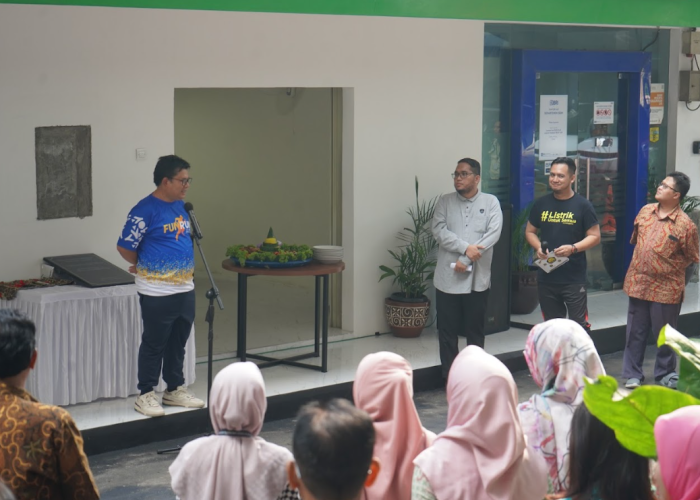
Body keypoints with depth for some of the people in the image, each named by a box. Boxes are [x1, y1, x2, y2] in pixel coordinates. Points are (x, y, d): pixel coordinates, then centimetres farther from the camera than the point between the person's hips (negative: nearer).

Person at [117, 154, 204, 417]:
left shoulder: (180, 206, 9)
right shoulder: (145, 210, -16)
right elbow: (125, 247, -12)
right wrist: (144, 267, 2)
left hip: (185, 289, 7)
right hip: (157, 293, -7)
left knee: (178, 343, 16)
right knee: (154, 344, 2)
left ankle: (175, 389, 28)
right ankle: (145, 395, 13)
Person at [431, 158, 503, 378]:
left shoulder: (491, 202, 2)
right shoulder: (445, 201, 6)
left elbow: (493, 234, -9)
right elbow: (439, 230, -6)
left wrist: (466, 260, -16)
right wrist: (465, 248, -20)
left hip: (477, 278, -1)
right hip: (447, 278, 1)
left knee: (475, 330, 8)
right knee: (447, 329, 4)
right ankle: (450, 375, 13)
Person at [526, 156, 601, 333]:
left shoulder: (582, 205, -3)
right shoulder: (541, 204, 7)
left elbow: (595, 236, -3)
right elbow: (530, 231, 15)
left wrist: (573, 248, -20)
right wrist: (538, 248, -7)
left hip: (574, 278, -4)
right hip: (546, 277, 4)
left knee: (579, 325, -5)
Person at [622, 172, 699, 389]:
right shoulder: (645, 211, 3)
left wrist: (667, 269, -1)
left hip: (666, 288, -5)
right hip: (638, 284, 5)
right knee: (635, 332, 11)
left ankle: (665, 374, 26)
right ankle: (633, 374, 22)